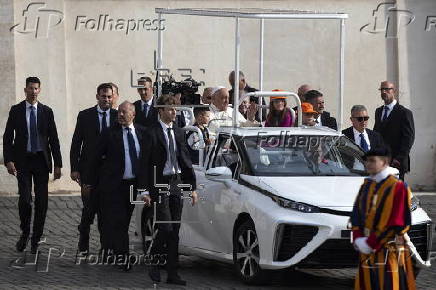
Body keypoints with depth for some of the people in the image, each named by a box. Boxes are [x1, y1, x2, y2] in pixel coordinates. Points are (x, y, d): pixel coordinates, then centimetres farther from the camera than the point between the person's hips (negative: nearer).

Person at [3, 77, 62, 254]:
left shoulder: (47, 111, 6)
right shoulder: (16, 111, 3)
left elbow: (54, 139, 7)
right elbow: (8, 137, 1)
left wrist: (57, 164, 2)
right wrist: (9, 161, -10)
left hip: (41, 160, 2)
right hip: (22, 161, -2)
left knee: (41, 201, 1)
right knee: (25, 198, -12)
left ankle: (36, 240, 11)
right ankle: (25, 233, 10)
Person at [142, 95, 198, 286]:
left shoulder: (179, 133, 12)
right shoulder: (152, 133, -8)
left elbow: (186, 161, 16)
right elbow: (146, 163, -10)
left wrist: (192, 187, 12)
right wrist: (146, 190, -15)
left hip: (177, 184, 6)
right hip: (160, 184, -6)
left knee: (175, 231, 6)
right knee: (166, 228, -11)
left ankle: (172, 273, 10)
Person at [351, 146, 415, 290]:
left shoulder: (397, 187, -12)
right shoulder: (366, 186, 11)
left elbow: (396, 224, -15)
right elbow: (356, 215, 12)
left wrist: (371, 243, -15)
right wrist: (358, 240, -5)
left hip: (388, 250, -7)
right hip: (366, 252, 7)